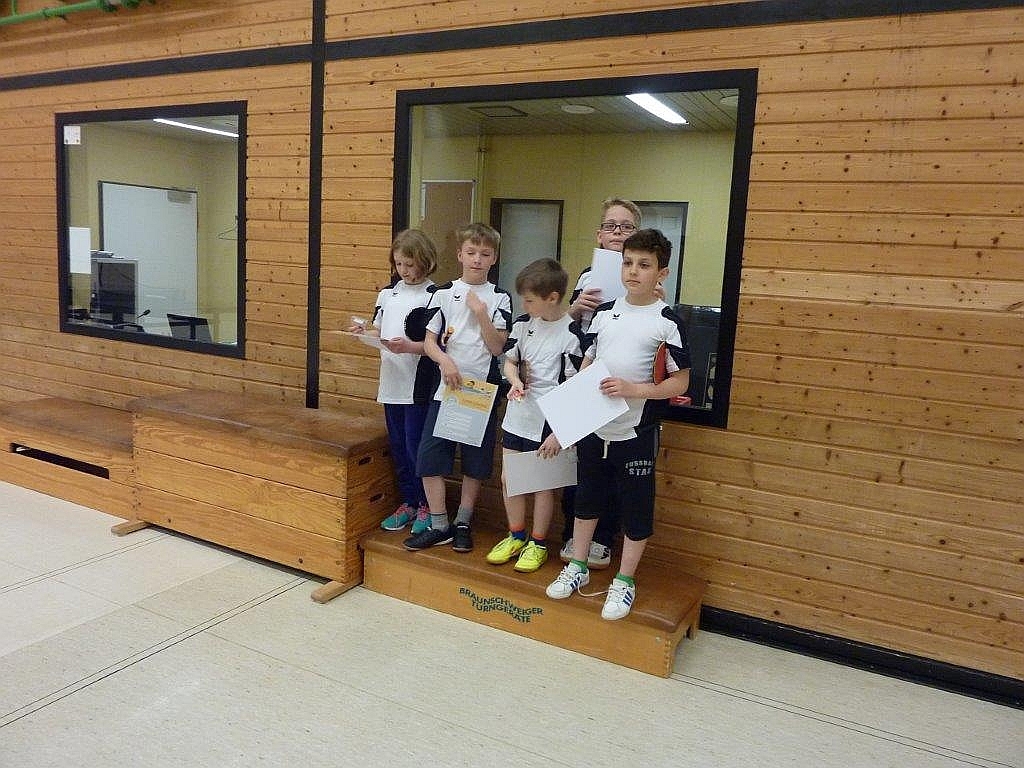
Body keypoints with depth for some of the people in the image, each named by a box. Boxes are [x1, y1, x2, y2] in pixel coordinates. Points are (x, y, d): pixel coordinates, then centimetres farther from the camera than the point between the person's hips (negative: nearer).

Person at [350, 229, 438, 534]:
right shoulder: (388, 292, 10)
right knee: (398, 446, 14)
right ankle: (408, 503, 29)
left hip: (419, 385, -6)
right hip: (392, 381, 7)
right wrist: (364, 330, -2)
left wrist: (410, 347, -26)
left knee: (416, 446, 0)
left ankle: (426, 506, 18)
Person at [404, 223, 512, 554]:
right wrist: (445, 361, -18)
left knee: (475, 463, 8)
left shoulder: (500, 298, 1)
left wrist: (480, 312, -16)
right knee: (429, 457, -3)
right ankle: (439, 525, 11)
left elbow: (497, 347, -6)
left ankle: (463, 523, 25)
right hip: (446, 387, 1)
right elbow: (429, 341, 1)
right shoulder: (443, 293, 3)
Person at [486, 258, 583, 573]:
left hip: (549, 420, -6)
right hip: (518, 414, 6)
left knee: (543, 482, 9)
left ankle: (537, 543, 26)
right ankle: (516, 536, 32)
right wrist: (515, 381, -9)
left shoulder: (571, 335, -16)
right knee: (509, 478, 13)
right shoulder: (523, 323, 1)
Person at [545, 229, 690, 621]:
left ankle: (624, 581, 26)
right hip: (593, 427, 5)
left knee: (636, 508, 9)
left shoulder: (667, 321, -8)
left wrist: (633, 389, -21)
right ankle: (578, 567, 35)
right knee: (587, 498, 18)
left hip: (637, 434, -4)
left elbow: (680, 382, -8)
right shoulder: (604, 313, 5)